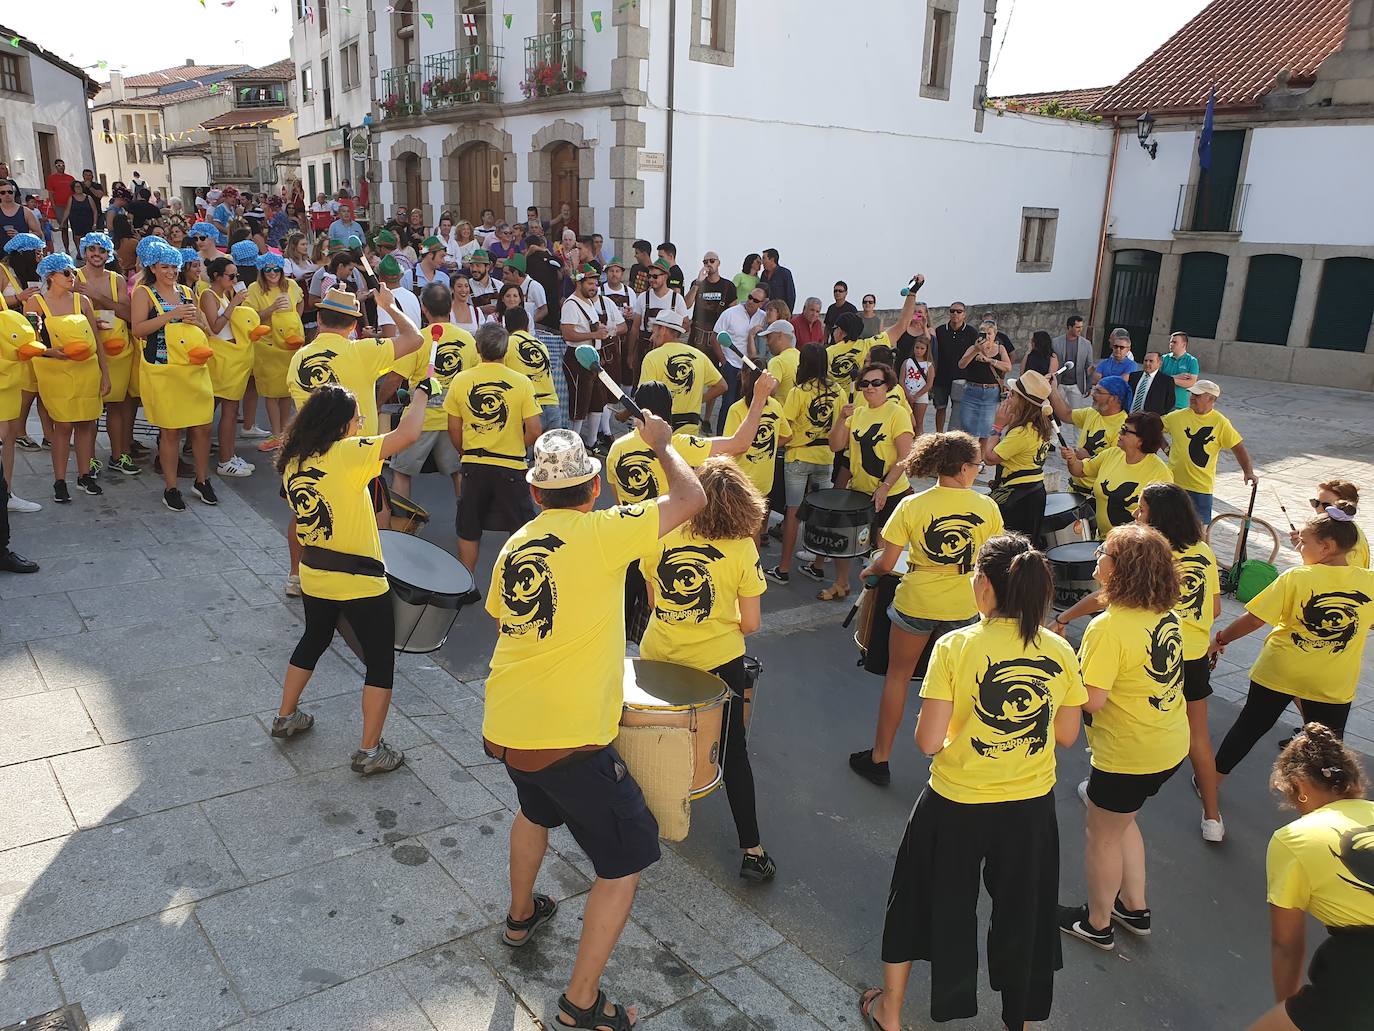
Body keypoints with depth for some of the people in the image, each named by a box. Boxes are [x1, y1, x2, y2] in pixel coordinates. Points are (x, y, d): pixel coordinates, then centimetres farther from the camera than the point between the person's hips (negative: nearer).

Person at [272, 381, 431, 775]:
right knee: (380, 661, 8)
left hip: (313, 577, 7)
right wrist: (421, 391, -12)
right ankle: (370, 751, 12)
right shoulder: (347, 454, -20)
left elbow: (299, 519, 13)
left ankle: (286, 717, 45)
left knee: (313, 641, 31)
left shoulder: (292, 461, 2)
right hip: (359, 582, -7)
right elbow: (408, 433, -28)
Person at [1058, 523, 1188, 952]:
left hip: (1128, 754, -8)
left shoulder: (1109, 627, -27)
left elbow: (1092, 700, -27)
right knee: (1121, 821, 28)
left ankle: (1097, 924, 33)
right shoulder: (1166, 615, -2)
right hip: (1170, 744, 8)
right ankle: (1135, 908, 41)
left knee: (1102, 835, 14)